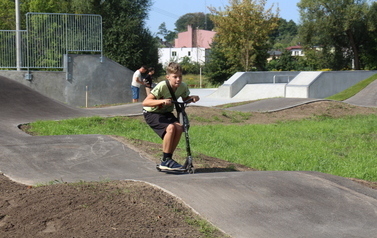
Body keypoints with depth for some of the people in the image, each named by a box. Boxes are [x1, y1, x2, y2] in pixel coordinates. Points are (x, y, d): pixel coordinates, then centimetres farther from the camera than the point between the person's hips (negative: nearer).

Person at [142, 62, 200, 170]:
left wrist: (193, 98, -11)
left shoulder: (183, 86, -12)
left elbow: (185, 99, 11)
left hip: (166, 113, 6)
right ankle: (165, 160, -17)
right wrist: (162, 101, -47)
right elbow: (145, 102, -35)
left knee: (179, 128, -21)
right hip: (151, 113, -6)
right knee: (170, 127, -30)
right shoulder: (162, 86, -29)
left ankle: (168, 158, -6)